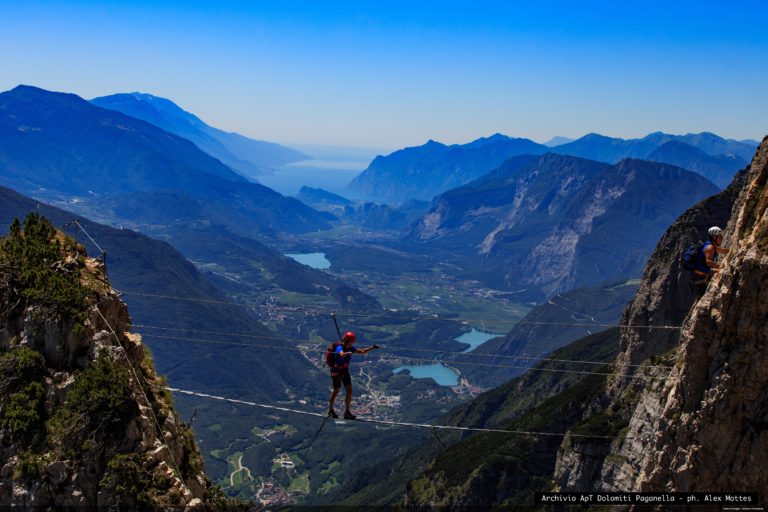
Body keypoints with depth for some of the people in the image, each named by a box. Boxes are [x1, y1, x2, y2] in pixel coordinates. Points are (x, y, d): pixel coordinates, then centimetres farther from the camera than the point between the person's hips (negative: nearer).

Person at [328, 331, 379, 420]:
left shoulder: (350, 348, 0)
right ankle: (330, 410, 26)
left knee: (349, 391, -2)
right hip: (337, 372, -6)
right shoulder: (340, 347, -22)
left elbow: (363, 351, 6)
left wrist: (372, 347, -8)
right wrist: (347, 353, -67)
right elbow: (341, 354, -45)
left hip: (345, 371, 7)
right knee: (336, 391, 6)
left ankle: (347, 412, 4)